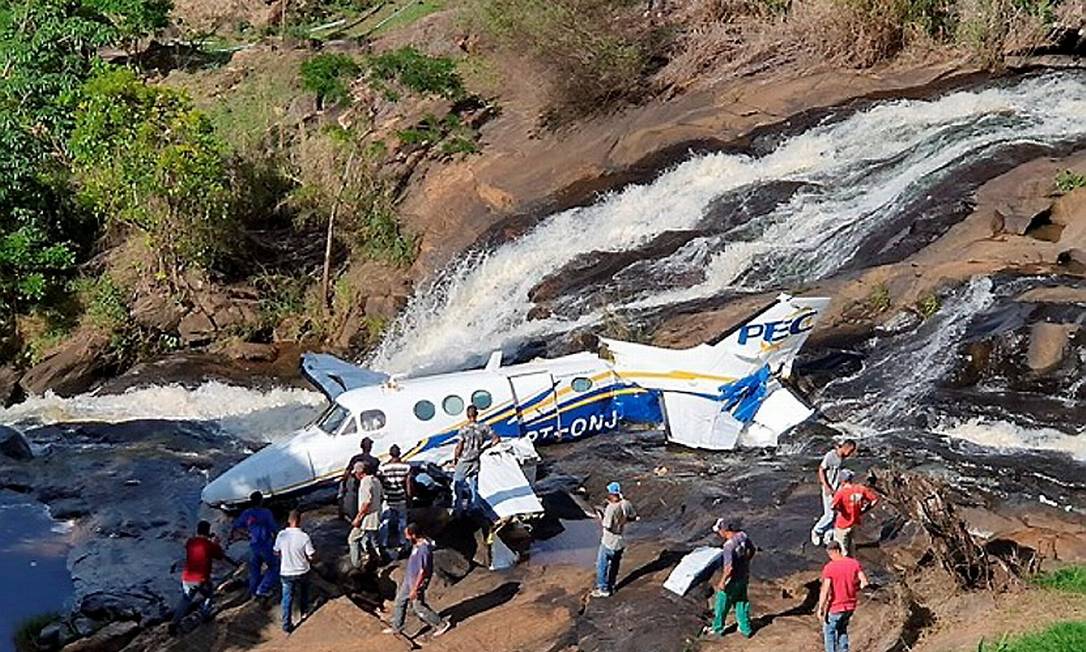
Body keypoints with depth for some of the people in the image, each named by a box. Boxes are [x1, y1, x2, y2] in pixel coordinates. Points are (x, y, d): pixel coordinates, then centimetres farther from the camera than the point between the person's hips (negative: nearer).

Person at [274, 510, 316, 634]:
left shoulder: (281, 535, -13)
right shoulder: (304, 537, -21)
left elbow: (276, 552, 1)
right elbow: (311, 556, -16)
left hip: (286, 573, 1)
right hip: (302, 572, -1)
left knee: (287, 598, 12)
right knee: (303, 596, 24)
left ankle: (287, 624, 13)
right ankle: (305, 616, 40)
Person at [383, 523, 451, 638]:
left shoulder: (423, 550, -34)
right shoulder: (418, 543, -4)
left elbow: (423, 572, -29)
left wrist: (414, 589, -22)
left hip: (417, 582, -9)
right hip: (409, 578, 9)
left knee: (419, 607, 6)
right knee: (399, 601, 18)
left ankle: (441, 624, 21)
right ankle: (396, 627, 35)